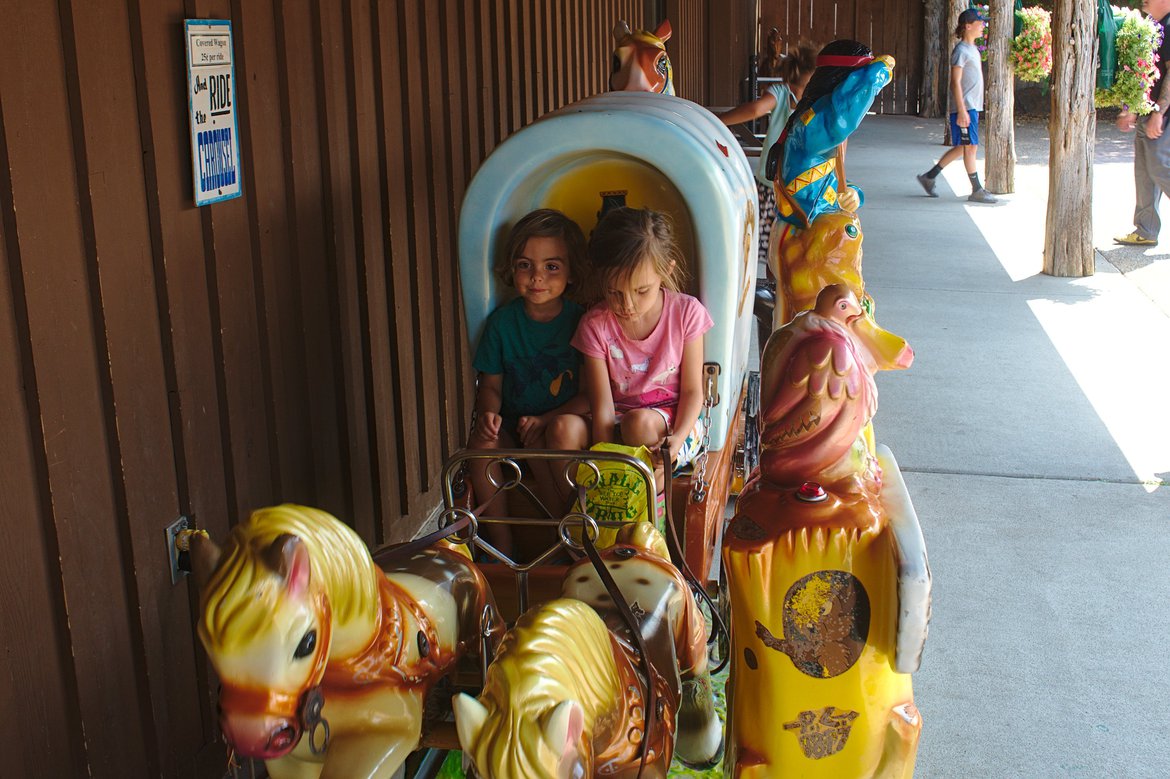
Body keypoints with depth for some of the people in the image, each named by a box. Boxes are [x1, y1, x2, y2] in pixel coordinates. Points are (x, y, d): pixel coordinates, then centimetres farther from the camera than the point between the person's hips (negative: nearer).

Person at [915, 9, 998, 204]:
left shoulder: (972, 49, 18)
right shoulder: (961, 50, -11)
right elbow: (955, 82, -16)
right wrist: (962, 111, -21)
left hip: (972, 107, 10)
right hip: (964, 107, -10)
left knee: (962, 147, 11)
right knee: (970, 146, -5)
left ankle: (929, 177, 18)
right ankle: (976, 191, -1)